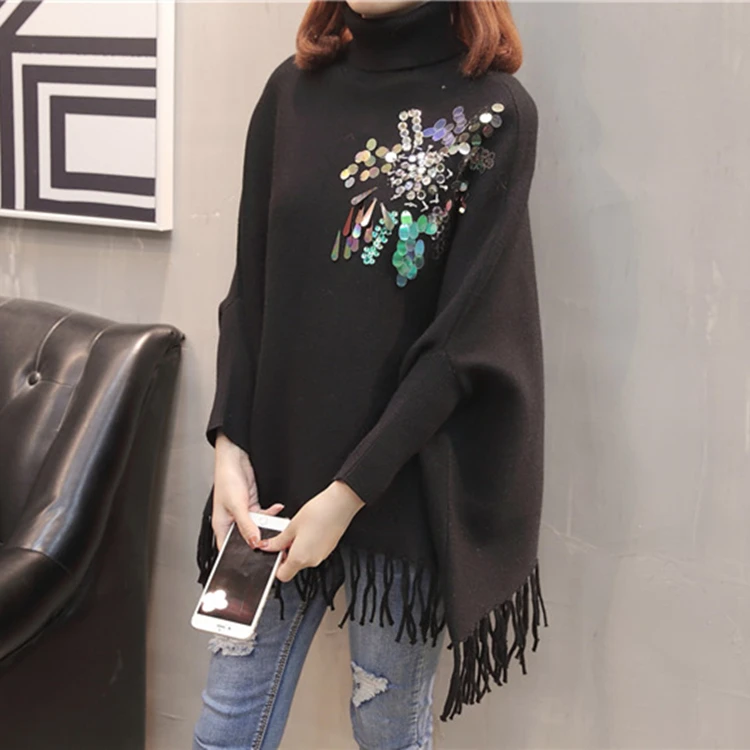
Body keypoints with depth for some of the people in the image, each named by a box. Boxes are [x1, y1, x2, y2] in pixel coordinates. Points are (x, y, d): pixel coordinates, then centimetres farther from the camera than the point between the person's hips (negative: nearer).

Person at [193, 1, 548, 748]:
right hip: (275, 464, 4)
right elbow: (250, 288, 5)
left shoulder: (495, 112, -9)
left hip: (402, 483, -3)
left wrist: (351, 491, -15)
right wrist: (229, 442, -6)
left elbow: (465, 337, -13)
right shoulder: (293, 89, 4)